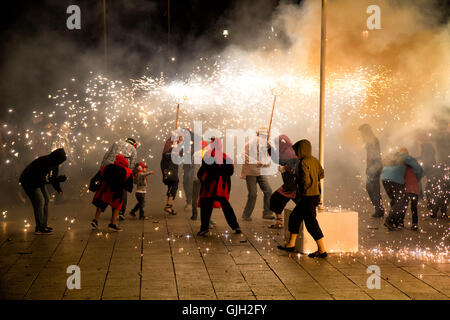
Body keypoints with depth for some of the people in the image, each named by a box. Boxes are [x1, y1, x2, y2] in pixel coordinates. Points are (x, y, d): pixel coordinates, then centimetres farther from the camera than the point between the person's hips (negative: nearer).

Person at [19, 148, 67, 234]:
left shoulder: (55, 165, -4)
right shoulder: (43, 163, -33)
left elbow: (54, 177, 6)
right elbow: (44, 179, -36)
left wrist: (58, 188, -8)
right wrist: (59, 179, -35)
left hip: (39, 183, 10)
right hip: (29, 182, -10)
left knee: (46, 200, 9)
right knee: (40, 201, -16)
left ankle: (43, 225, 18)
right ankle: (39, 228, -14)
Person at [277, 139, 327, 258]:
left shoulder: (303, 163, -18)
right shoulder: (314, 160, 8)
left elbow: (306, 181, -24)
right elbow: (321, 174, 20)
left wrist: (303, 190, -6)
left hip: (308, 197, -10)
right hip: (315, 194, 10)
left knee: (311, 223, -5)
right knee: (294, 217, 18)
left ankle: (322, 250, -3)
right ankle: (291, 245, 25)